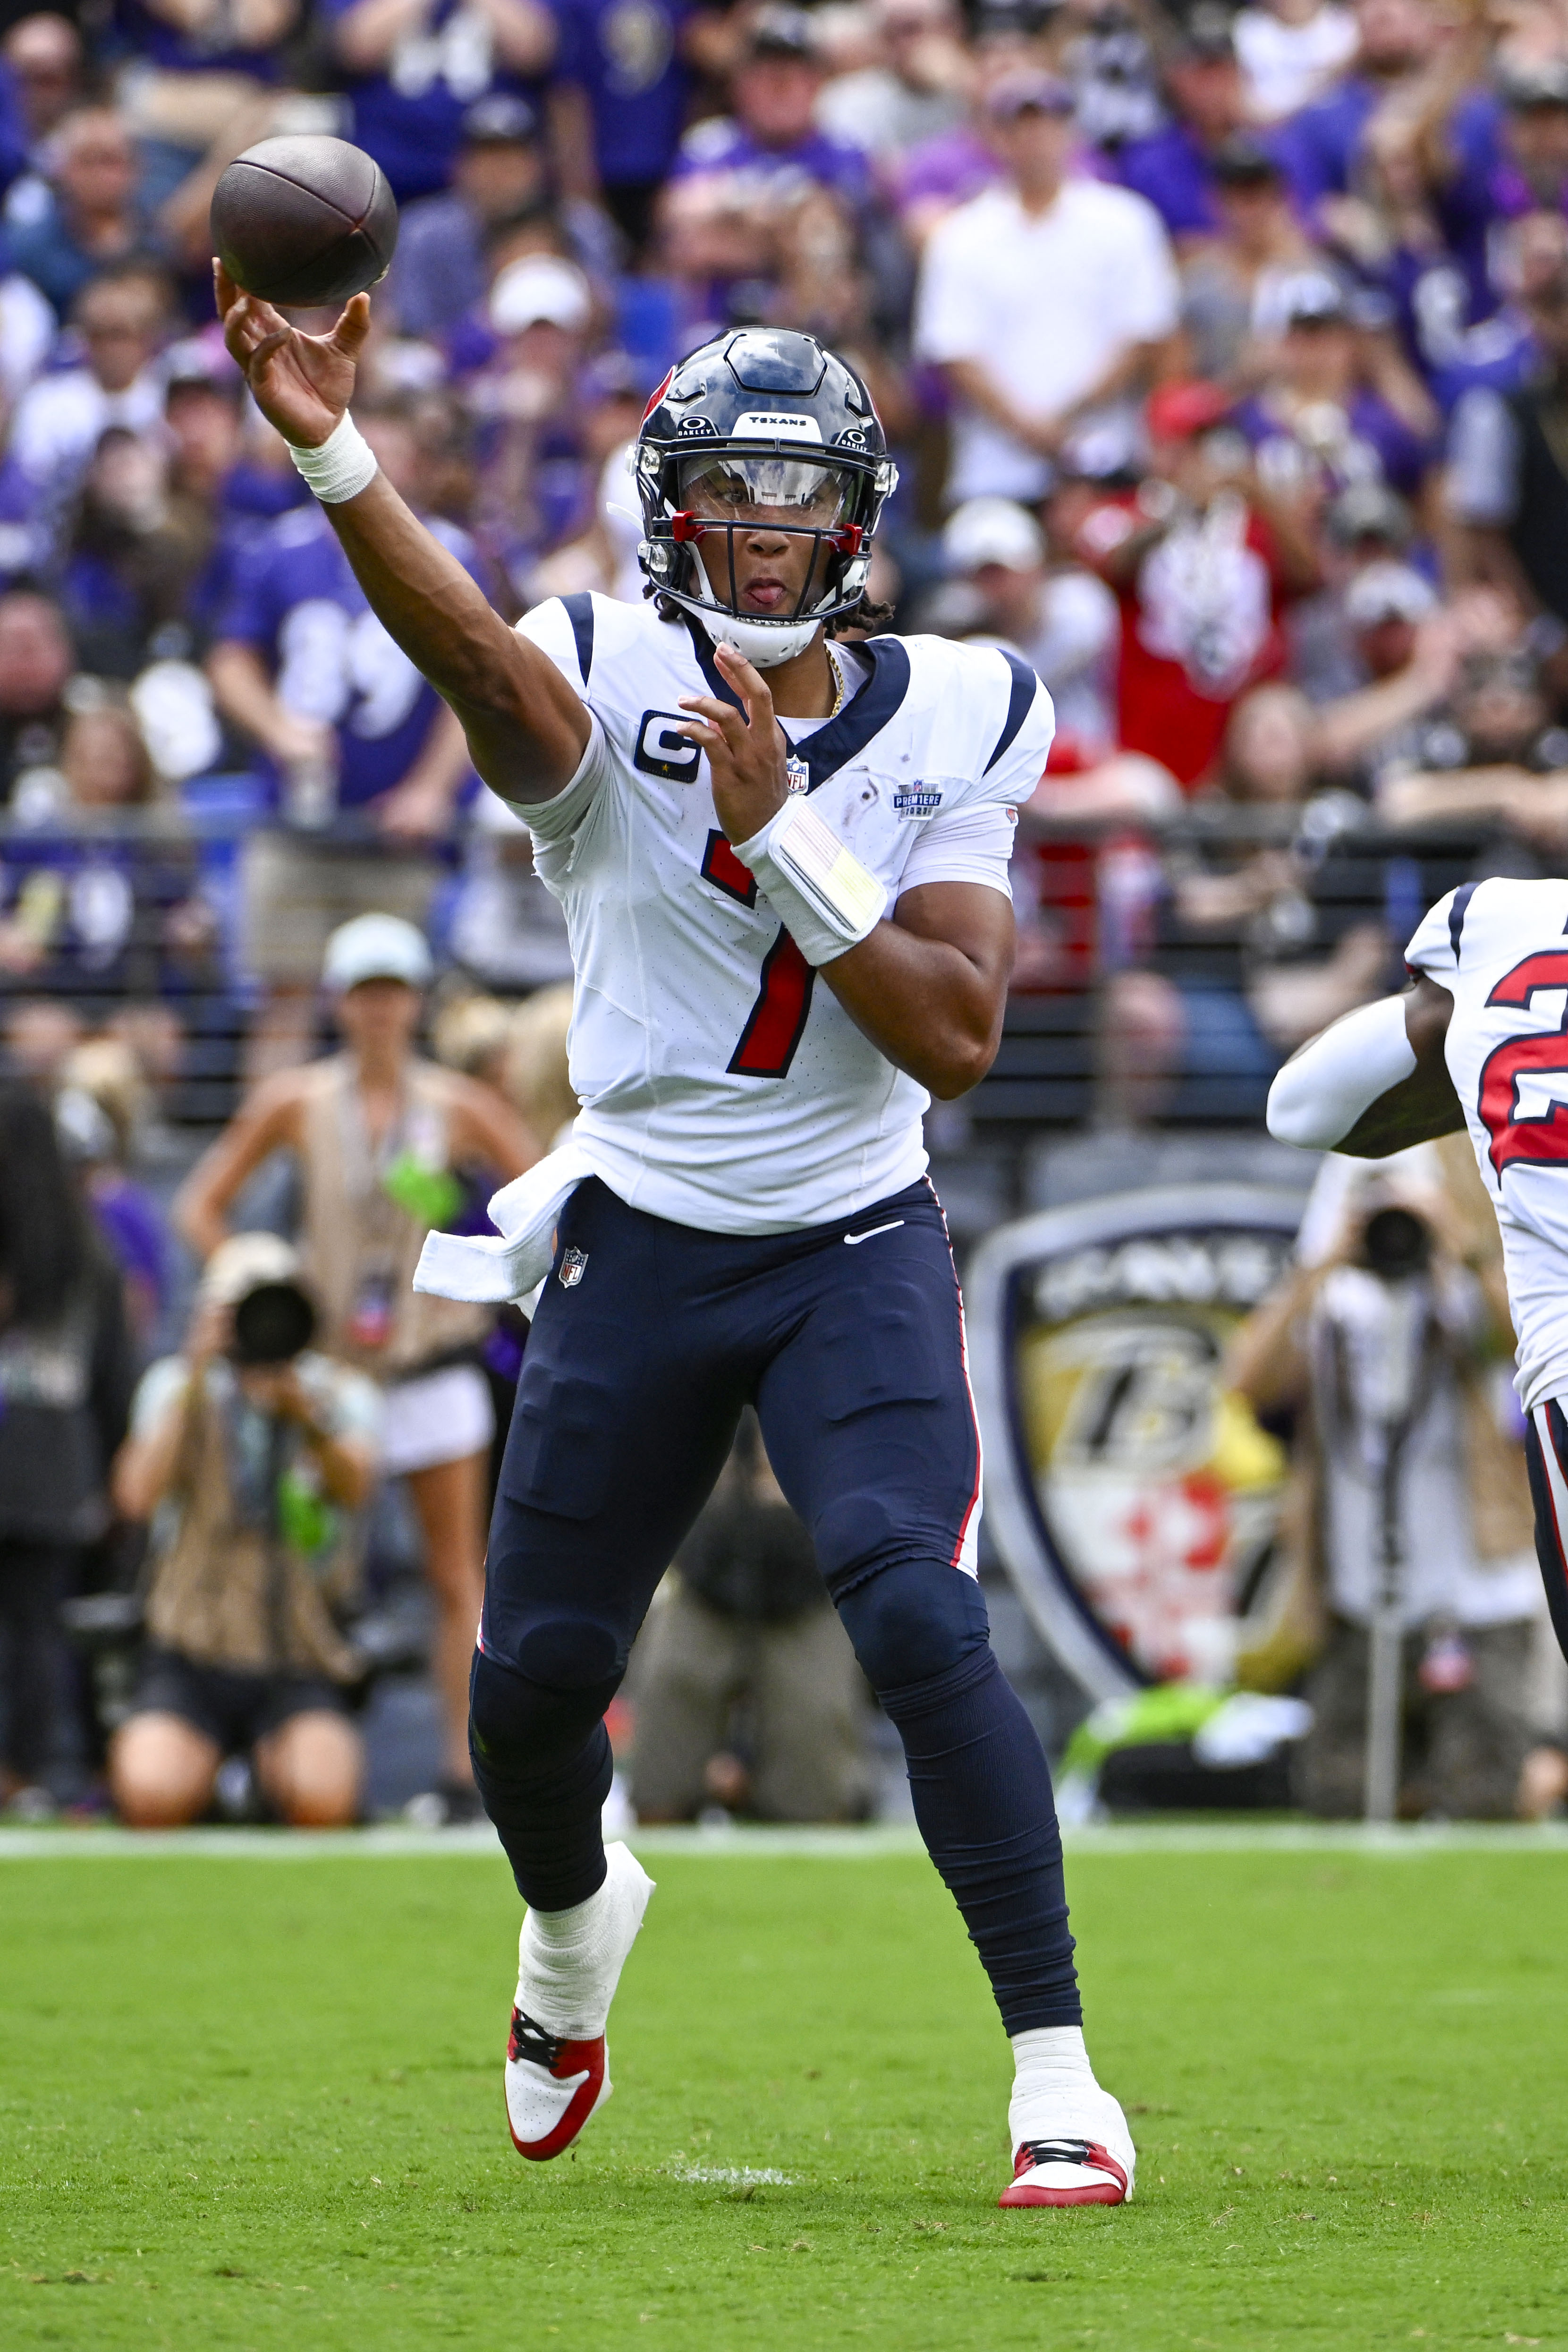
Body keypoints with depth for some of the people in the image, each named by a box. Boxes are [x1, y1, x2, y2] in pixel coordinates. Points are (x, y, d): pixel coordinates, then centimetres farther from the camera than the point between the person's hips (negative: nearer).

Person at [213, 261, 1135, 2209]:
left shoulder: (946, 726, -4)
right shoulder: (609, 692, -10)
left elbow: (959, 1036, -13)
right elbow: (470, 652, -35)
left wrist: (780, 825, -23)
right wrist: (329, 453, -55)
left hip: (856, 1251, -1)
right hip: (638, 1244, 1)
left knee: (920, 1627, -21)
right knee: (537, 1677, 8)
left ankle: (1055, 2076, -14)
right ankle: (573, 1923, 44)